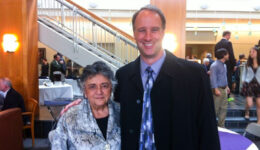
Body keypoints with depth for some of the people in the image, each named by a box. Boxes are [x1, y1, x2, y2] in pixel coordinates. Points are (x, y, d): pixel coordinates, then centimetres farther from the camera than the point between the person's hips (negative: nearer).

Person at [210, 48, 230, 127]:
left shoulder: (224, 65, 13)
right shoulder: (214, 65, -15)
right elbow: (213, 78, -19)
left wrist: (226, 86, 19)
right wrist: (216, 89, -24)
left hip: (224, 89, 9)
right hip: (218, 89, -9)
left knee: (224, 108, 12)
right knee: (215, 109, -2)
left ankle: (221, 125, 22)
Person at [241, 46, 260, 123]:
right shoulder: (248, 63, 3)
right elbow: (244, 72, 11)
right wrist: (243, 80, -1)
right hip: (249, 84, 0)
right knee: (249, 104, -8)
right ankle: (247, 112, 26)